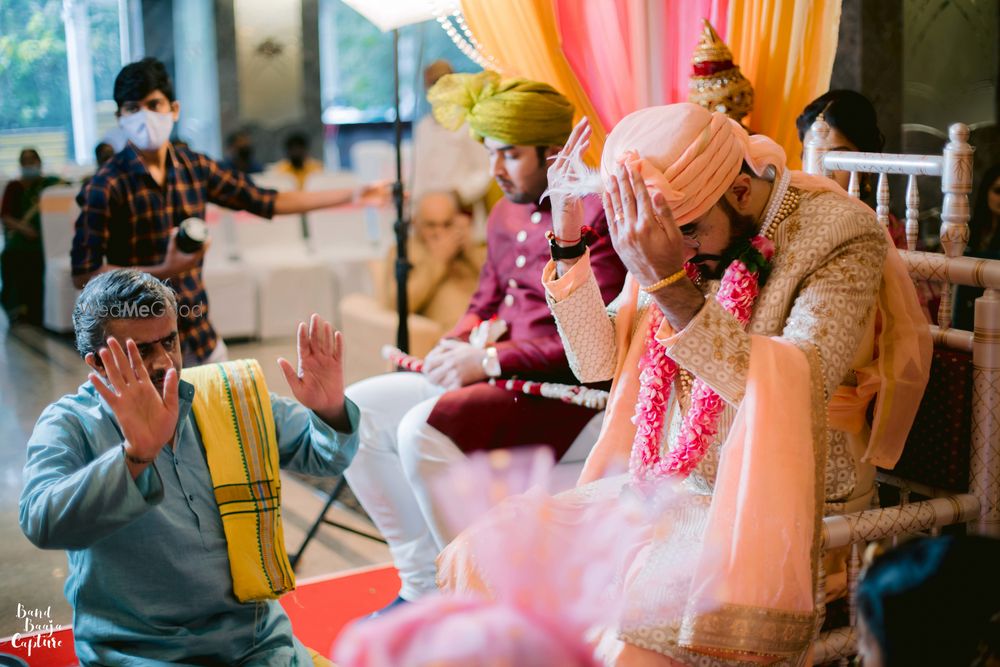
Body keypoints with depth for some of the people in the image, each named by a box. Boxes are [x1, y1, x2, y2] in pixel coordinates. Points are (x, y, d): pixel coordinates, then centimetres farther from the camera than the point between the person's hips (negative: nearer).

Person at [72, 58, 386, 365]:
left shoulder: (194, 168, 3)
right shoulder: (107, 186, -12)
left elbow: (264, 201, 11)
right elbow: (83, 274, -14)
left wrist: (353, 195, 12)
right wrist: (163, 270, -23)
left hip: (198, 329, 5)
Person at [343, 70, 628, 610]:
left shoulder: (596, 213, -13)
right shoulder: (507, 212, 15)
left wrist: (489, 361, -18)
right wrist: (456, 346, 1)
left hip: (567, 394, -9)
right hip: (491, 378, 9)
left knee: (423, 428, -29)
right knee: (357, 410, -1)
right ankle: (423, 584, 4)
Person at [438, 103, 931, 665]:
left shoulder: (841, 238, -13)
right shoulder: (677, 230, 4)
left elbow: (791, 395, -25)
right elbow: (596, 360, 7)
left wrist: (670, 285, -34)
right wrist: (568, 239, -7)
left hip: (781, 508, -5)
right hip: (669, 488, 6)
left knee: (645, 618, -31)